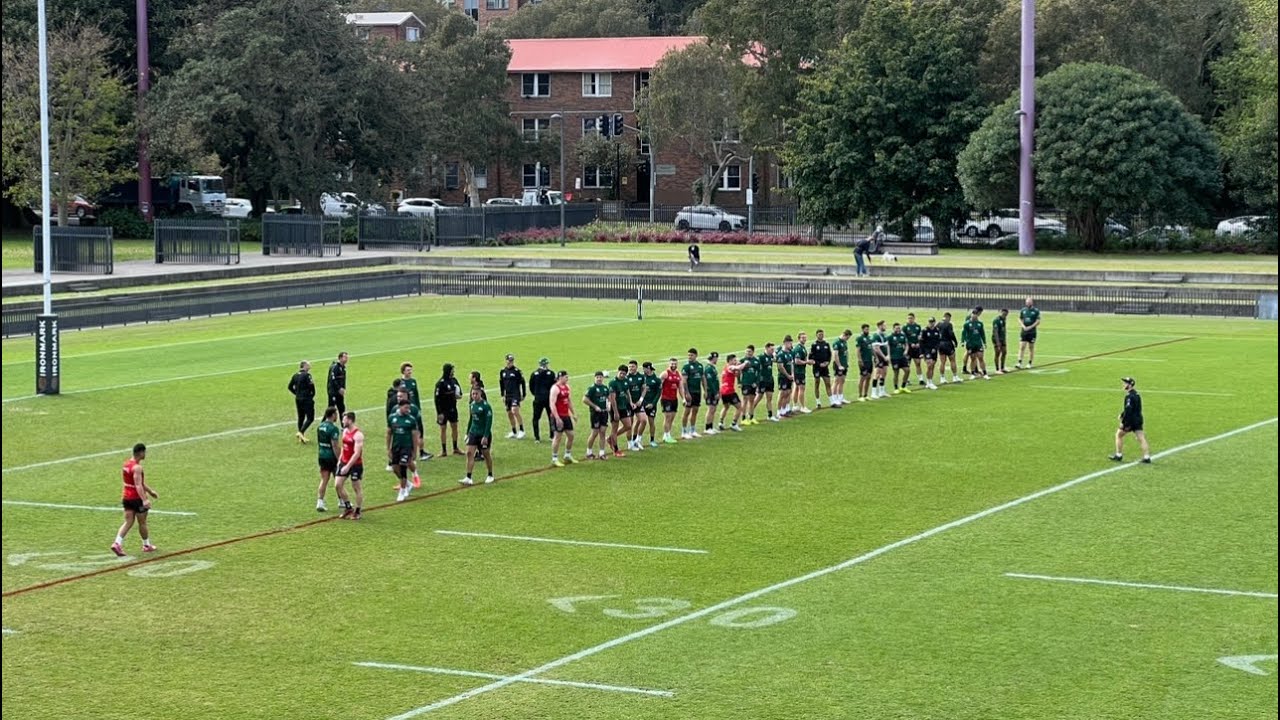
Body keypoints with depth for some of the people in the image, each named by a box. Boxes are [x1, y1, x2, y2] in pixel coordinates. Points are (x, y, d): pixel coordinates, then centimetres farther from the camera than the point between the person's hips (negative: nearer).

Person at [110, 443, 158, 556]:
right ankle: (147, 546, 25)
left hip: (126, 497, 8)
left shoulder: (126, 464, 9)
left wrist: (150, 491, 29)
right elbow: (138, 485, -30)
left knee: (128, 522, 7)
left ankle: (117, 543, -9)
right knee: (142, 523, 9)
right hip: (137, 498, -8)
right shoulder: (137, 467, -21)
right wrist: (144, 500, -38)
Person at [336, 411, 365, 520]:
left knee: (357, 488, 5)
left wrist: (348, 466, -26)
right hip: (344, 462, 8)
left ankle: (357, 512, 17)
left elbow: (357, 453, -24)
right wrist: (340, 460, 12)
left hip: (355, 464, -8)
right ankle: (348, 507, 19)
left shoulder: (358, 434, -21)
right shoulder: (345, 431, 5)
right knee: (338, 485, 4)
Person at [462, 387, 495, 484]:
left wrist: (485, 436, -20)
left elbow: (489, 421, -16)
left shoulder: (486, 406, -14)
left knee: (486, 454, 7)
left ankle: (490, 476, 26)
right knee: (469, 453, -7)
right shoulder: (472, 404, 6)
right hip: (473, 433, 5)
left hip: (484, 434, -5)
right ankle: (468, 478, -8)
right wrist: (468, 433, 17)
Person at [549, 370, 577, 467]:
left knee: (570, 435, 11)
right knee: (557, 437, -5)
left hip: (566, 416, 8)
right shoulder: (555, 388, -15)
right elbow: (552, 404, -20)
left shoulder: (567, 387, 11)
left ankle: (568, 456, 26)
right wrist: (557, 418, -25)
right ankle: (554, 459, 3)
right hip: (558, 416, -8)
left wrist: (573, 414, 20)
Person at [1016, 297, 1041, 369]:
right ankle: (1019, 363, -10)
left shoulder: (1036, 311, -3)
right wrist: (1023, 326, -7)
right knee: (1022, 347, -6)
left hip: (1032, 332, -2)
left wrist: (1030, 327, -14)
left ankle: (1030, 363, 13)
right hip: (1024, 331, 2)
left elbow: (1038, 321, -5)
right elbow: (1019, 319, 11)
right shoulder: (1023, 310, 7)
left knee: (1031, 348, 6)